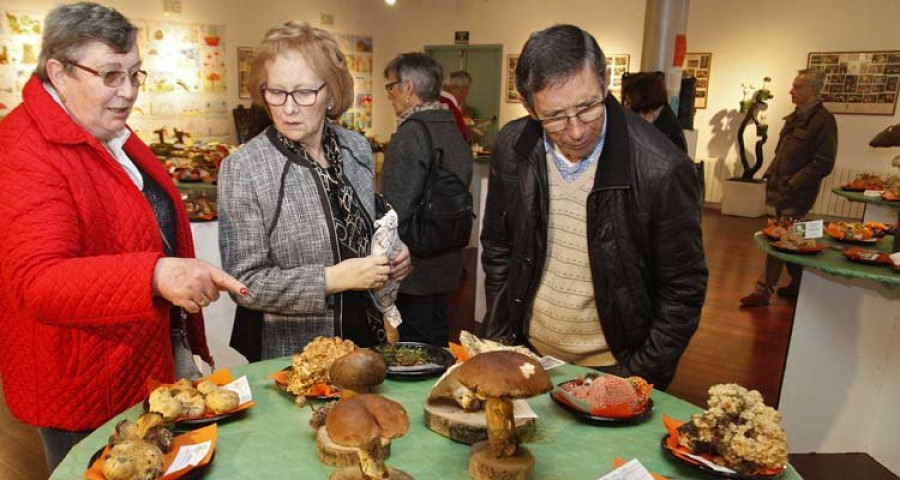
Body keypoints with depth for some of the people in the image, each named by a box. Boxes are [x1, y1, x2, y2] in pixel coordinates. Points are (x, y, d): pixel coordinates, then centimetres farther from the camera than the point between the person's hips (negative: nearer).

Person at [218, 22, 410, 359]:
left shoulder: (357, 148, -3)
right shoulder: (241, 170, -17)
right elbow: (244, 282, -17)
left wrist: (391, 256, -7)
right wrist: (333, 279, -24)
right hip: (294, 355, -4)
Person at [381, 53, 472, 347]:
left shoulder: (412, 133, -18)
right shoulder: (455, 132, 8)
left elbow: (397, 210, -22)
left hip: (414, 268, -8)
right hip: (447, 265, 9)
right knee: (439, 342, 20)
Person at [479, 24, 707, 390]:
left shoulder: (661, 169, -23)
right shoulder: (512, 148, -11)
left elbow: (683, 291, -12)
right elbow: (497, 247, 2)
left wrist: (637, 380, -13)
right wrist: (498, 338, 0)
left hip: (612, 368, -3)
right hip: (527, 355, 4)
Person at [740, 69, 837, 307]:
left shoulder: (823, 121, -13)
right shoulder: (795, 117, 13)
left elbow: (823, 164, -16)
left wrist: (791, 185, -18)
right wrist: (771, 174, 9)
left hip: (795, 195, -8)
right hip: (780, 190, 8)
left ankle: (763, 291, 1)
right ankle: (797, 285, 31)